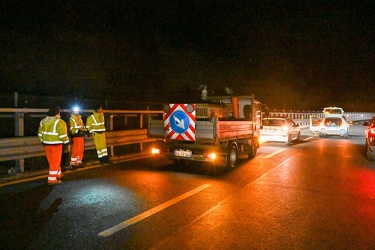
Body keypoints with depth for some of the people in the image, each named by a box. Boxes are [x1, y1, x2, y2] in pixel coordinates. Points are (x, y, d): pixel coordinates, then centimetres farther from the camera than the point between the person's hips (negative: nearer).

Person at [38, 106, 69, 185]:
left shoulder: (43, 121, 8)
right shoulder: (59, 122, -14)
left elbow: (40, 134, 12)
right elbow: (63, 135, -16)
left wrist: (43, 141, 22)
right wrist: (67, 143, -7)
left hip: (46, 144, 7)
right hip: (56, 145, -7)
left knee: (51, 161, 19)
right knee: (55, 162, 3)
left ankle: (58, 174, 35)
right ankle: (52, 180, 7)